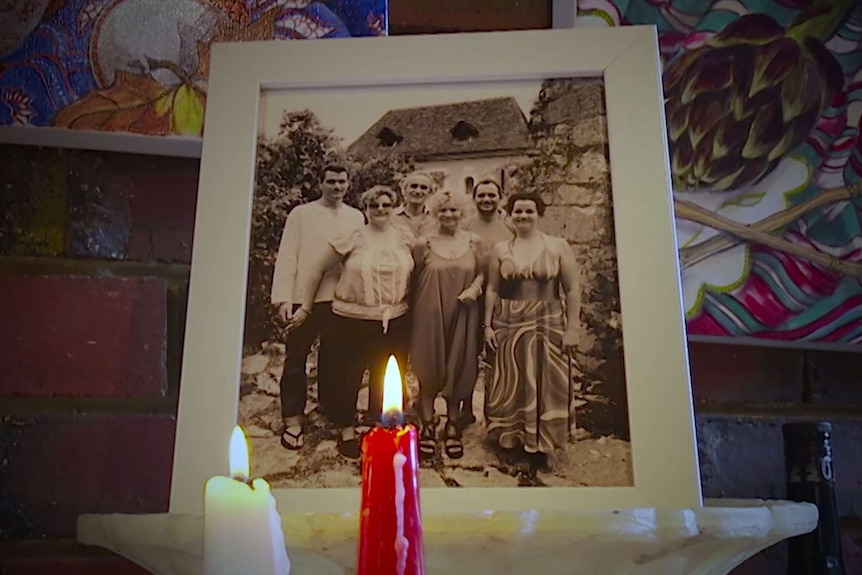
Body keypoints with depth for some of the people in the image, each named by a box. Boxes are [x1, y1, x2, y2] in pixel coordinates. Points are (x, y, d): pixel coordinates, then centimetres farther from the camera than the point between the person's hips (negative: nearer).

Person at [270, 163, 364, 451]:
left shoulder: (356, 217, 8)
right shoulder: (301, 213, 0)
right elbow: (287, 257, -4)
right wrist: (283, 298, -12)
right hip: (304, 298, -2)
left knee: (333, 360, 14)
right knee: (296, 360, 4)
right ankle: (293, 421, 12)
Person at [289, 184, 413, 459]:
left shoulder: (405, 240, 4)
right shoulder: (351, 239, -5)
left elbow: (414, 276, 13)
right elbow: (318, 269, 1)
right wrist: (306, 307, 4)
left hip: (395, 321, 3)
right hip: (353, 320, -3)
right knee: (348, 375, 6)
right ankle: (347, 432, 24)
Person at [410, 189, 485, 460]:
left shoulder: (474, 242, 4)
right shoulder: (423, 244, -1)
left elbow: (482, 273, 11)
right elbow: (414, 281, 3)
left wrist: (475, 287, -10)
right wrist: (415, 314, -1)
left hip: (462, 316, 2)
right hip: (429, 315, -1)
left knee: (458, 369, 8)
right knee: (428, 369, 4)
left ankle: (452, 425, 23)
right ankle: (427, 425, 17)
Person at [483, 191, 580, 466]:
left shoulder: (558, 246, -2)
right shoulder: (501, 249, 4)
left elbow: (572, 290, -3)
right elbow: (492, 289, 6)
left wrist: (572, 328, -7)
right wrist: (487, 325, 1)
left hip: (548, 325, -2)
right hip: (508, 326, 2)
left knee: (544, 384, 4)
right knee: (510, 384, 8)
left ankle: (539, 443, 18)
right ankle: (511, 437, 24)